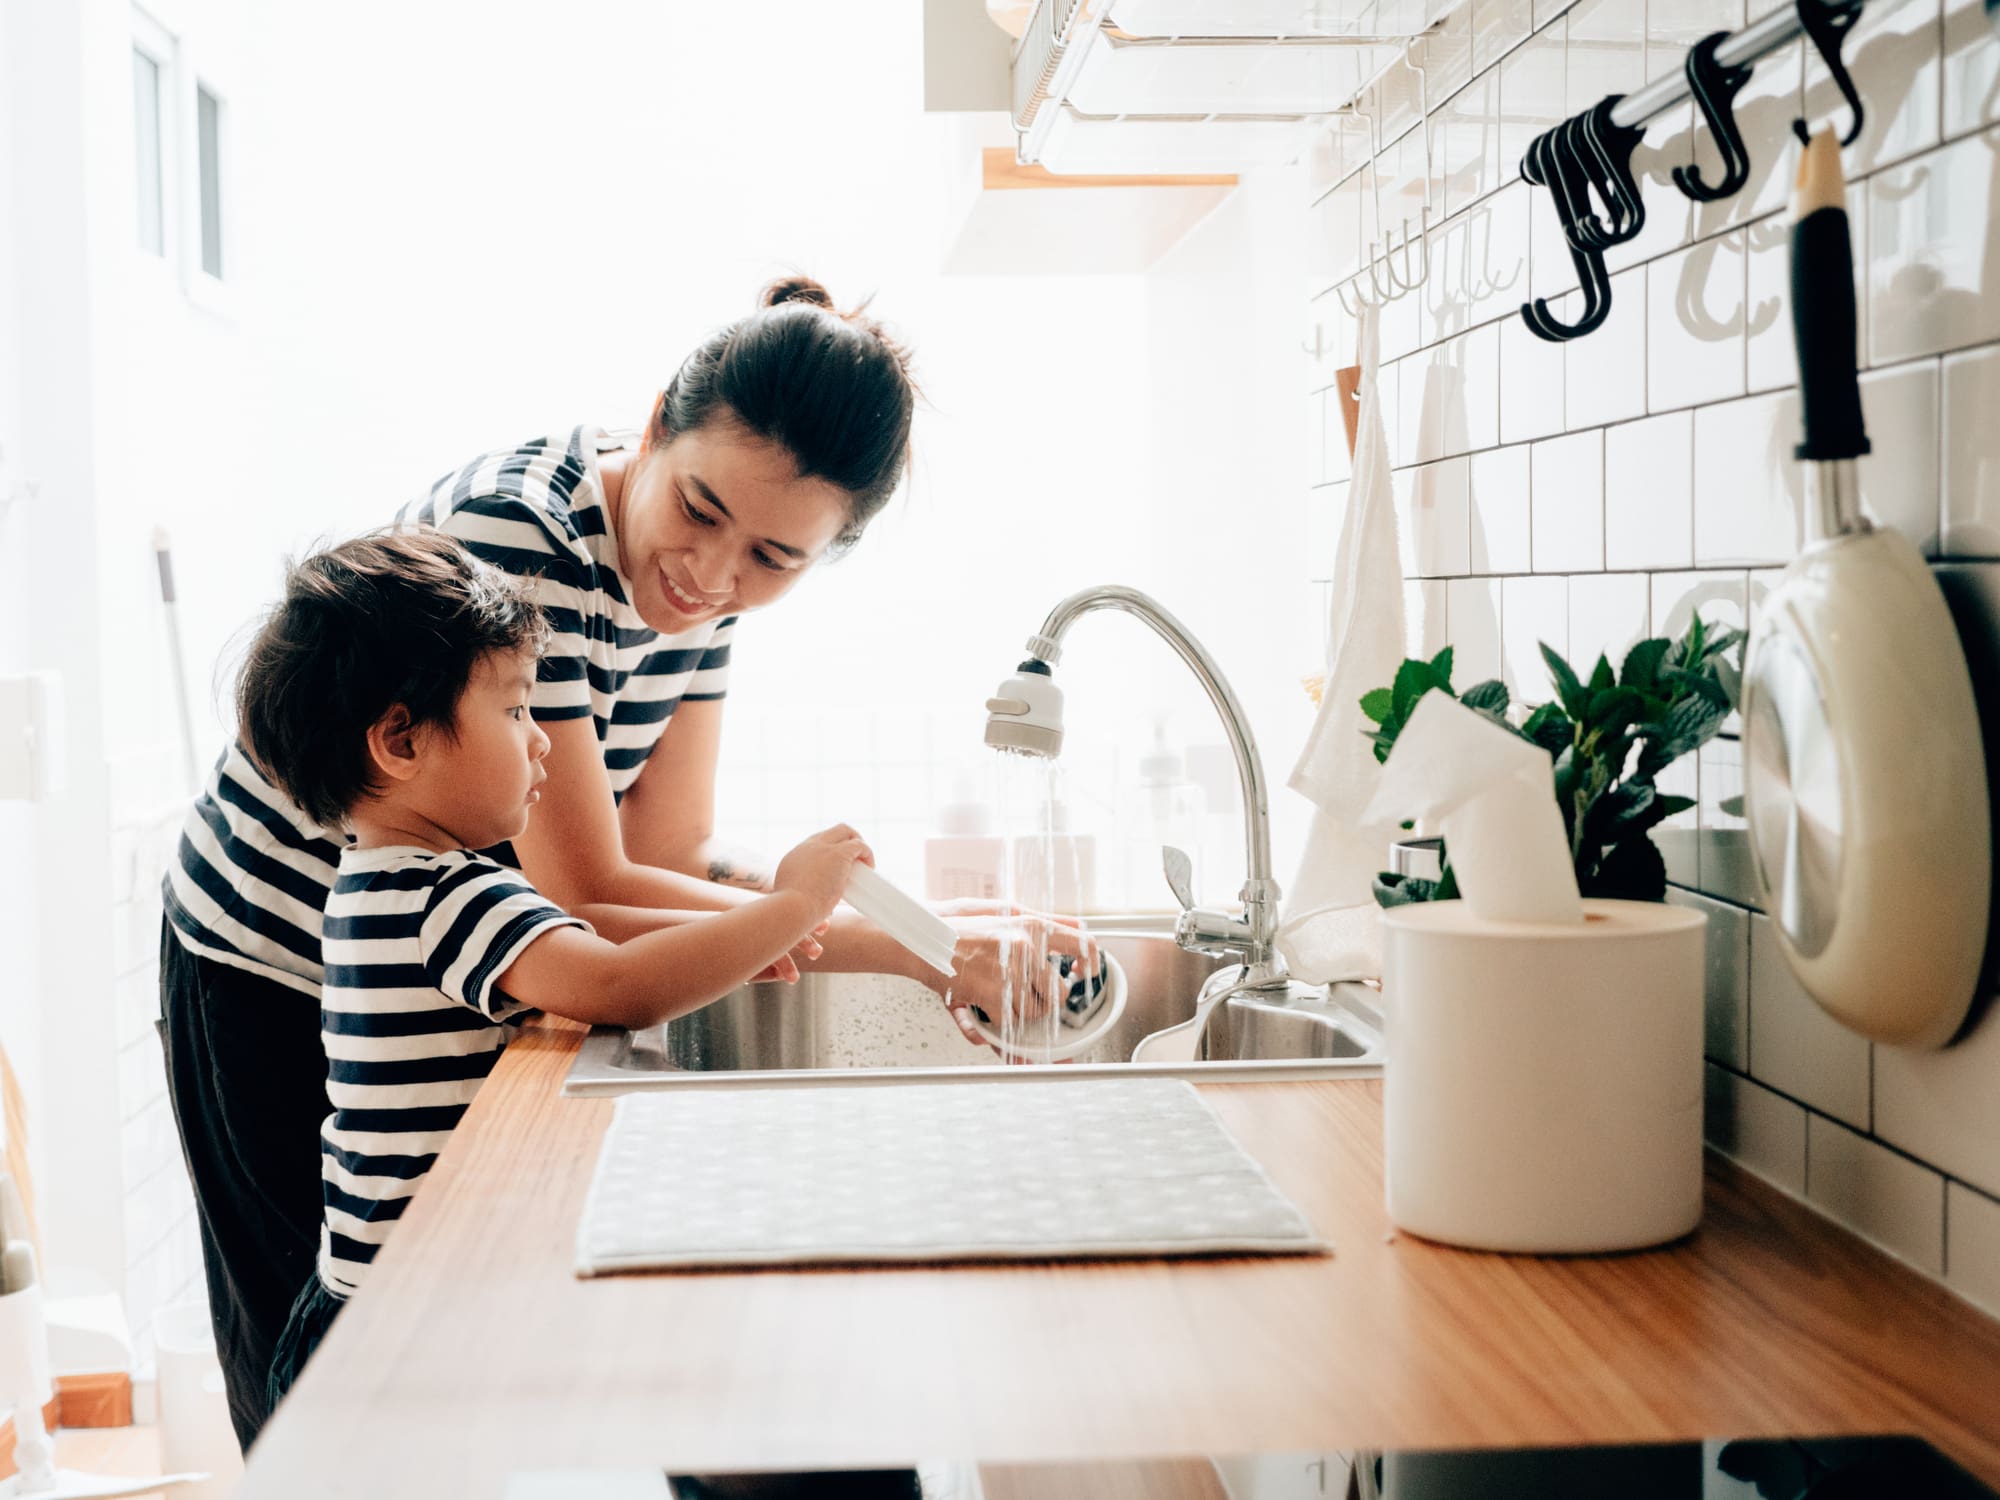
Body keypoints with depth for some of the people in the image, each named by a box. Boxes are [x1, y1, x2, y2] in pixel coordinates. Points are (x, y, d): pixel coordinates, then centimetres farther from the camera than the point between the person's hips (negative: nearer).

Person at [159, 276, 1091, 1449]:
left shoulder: (706, 573, -9)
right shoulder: (518, 535, -32)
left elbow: (671, 850, -11)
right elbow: (589, 900, -33)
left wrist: (930, 928, -26)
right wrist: (910, 943, -35)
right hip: (281, 971, -6)